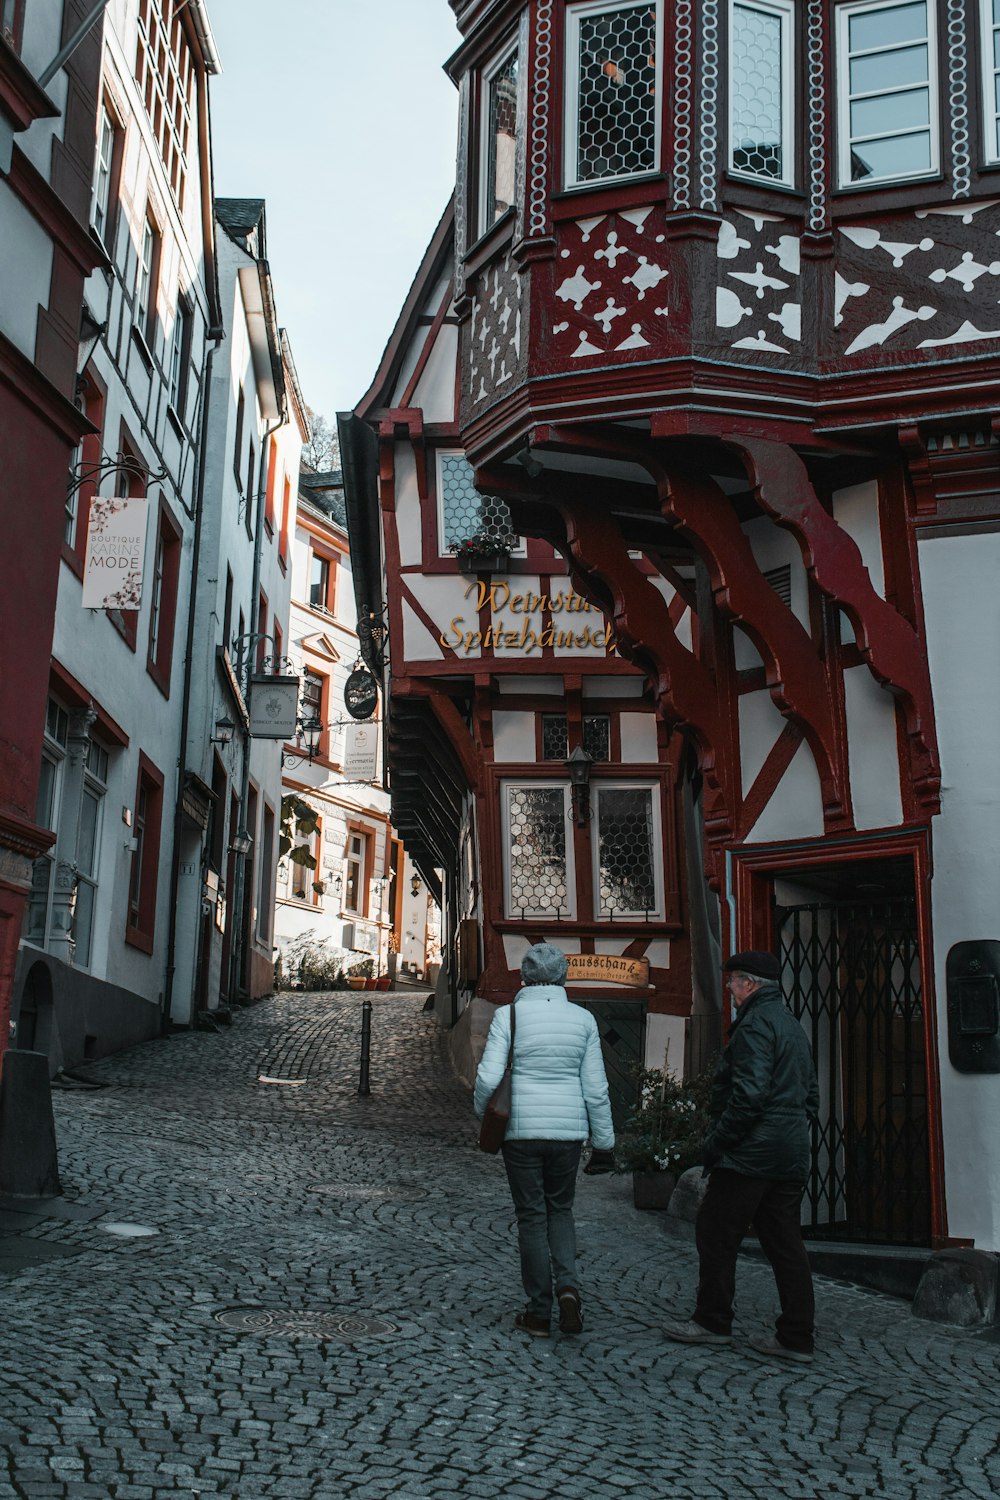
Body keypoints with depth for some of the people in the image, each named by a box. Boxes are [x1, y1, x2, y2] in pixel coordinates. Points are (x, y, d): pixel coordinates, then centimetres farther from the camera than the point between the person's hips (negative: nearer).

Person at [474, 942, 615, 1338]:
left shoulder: (509, 1015, -6)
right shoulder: (583, 1019, 1)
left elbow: (488, 1078, -11)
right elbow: (595, 1086, 2)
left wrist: (484, 1115, 8)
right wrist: (604, 1136, 12)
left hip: (521, 1129, -2)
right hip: (568, 1129, 2)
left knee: (532, 1216, 7)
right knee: (560, 1209, 20)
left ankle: (539, 1313, 11)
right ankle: (567, 1285, -2)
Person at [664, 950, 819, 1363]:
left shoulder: (755, 1023, -13)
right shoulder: (792, 1025, 19)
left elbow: (749, 1093, -22)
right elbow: (810, 1094, 23)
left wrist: (717, 1140, -16)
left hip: (750, 1154, -9)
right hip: (791, 1156, 9)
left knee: (716, 1234, 2)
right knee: (784, 1243, 8)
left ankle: (712, 1321, 10)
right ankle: (796, 1337, 8)